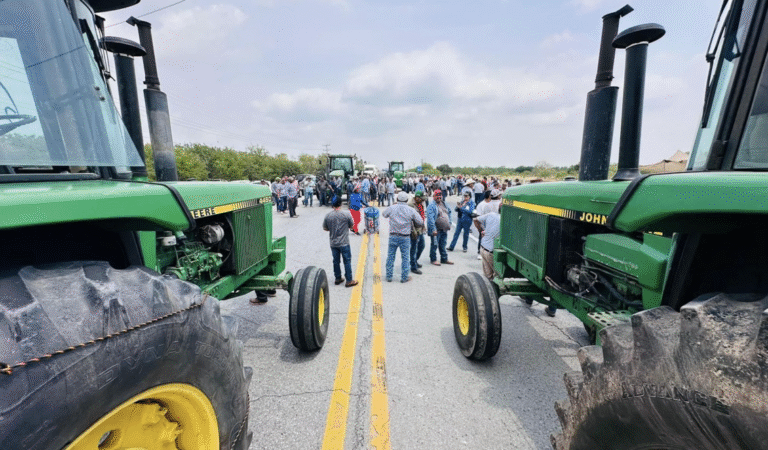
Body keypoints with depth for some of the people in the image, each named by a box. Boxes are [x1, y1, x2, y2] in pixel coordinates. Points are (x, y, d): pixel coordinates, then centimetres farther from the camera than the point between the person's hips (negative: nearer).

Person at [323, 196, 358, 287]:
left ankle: (338, 279, 27)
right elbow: (351, 226, 1)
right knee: (347, 261, 6)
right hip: (344, 243, -3)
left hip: (333, 243, 3)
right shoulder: (347, 214, -12)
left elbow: (325, 228, 6)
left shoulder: (328, 216, -5)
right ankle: (349, 281, 11)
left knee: (336, 261, 15)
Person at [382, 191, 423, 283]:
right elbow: (420, 222, 0)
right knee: (405, 257, 10)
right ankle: (404, 277, 17)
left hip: (393, 236, 2)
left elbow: (384, 214, 17)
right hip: (405, 237, -1)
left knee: (390, 256, 12)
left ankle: (389, 276, 20)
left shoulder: (391, 208, -4)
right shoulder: (411, 210, -6)